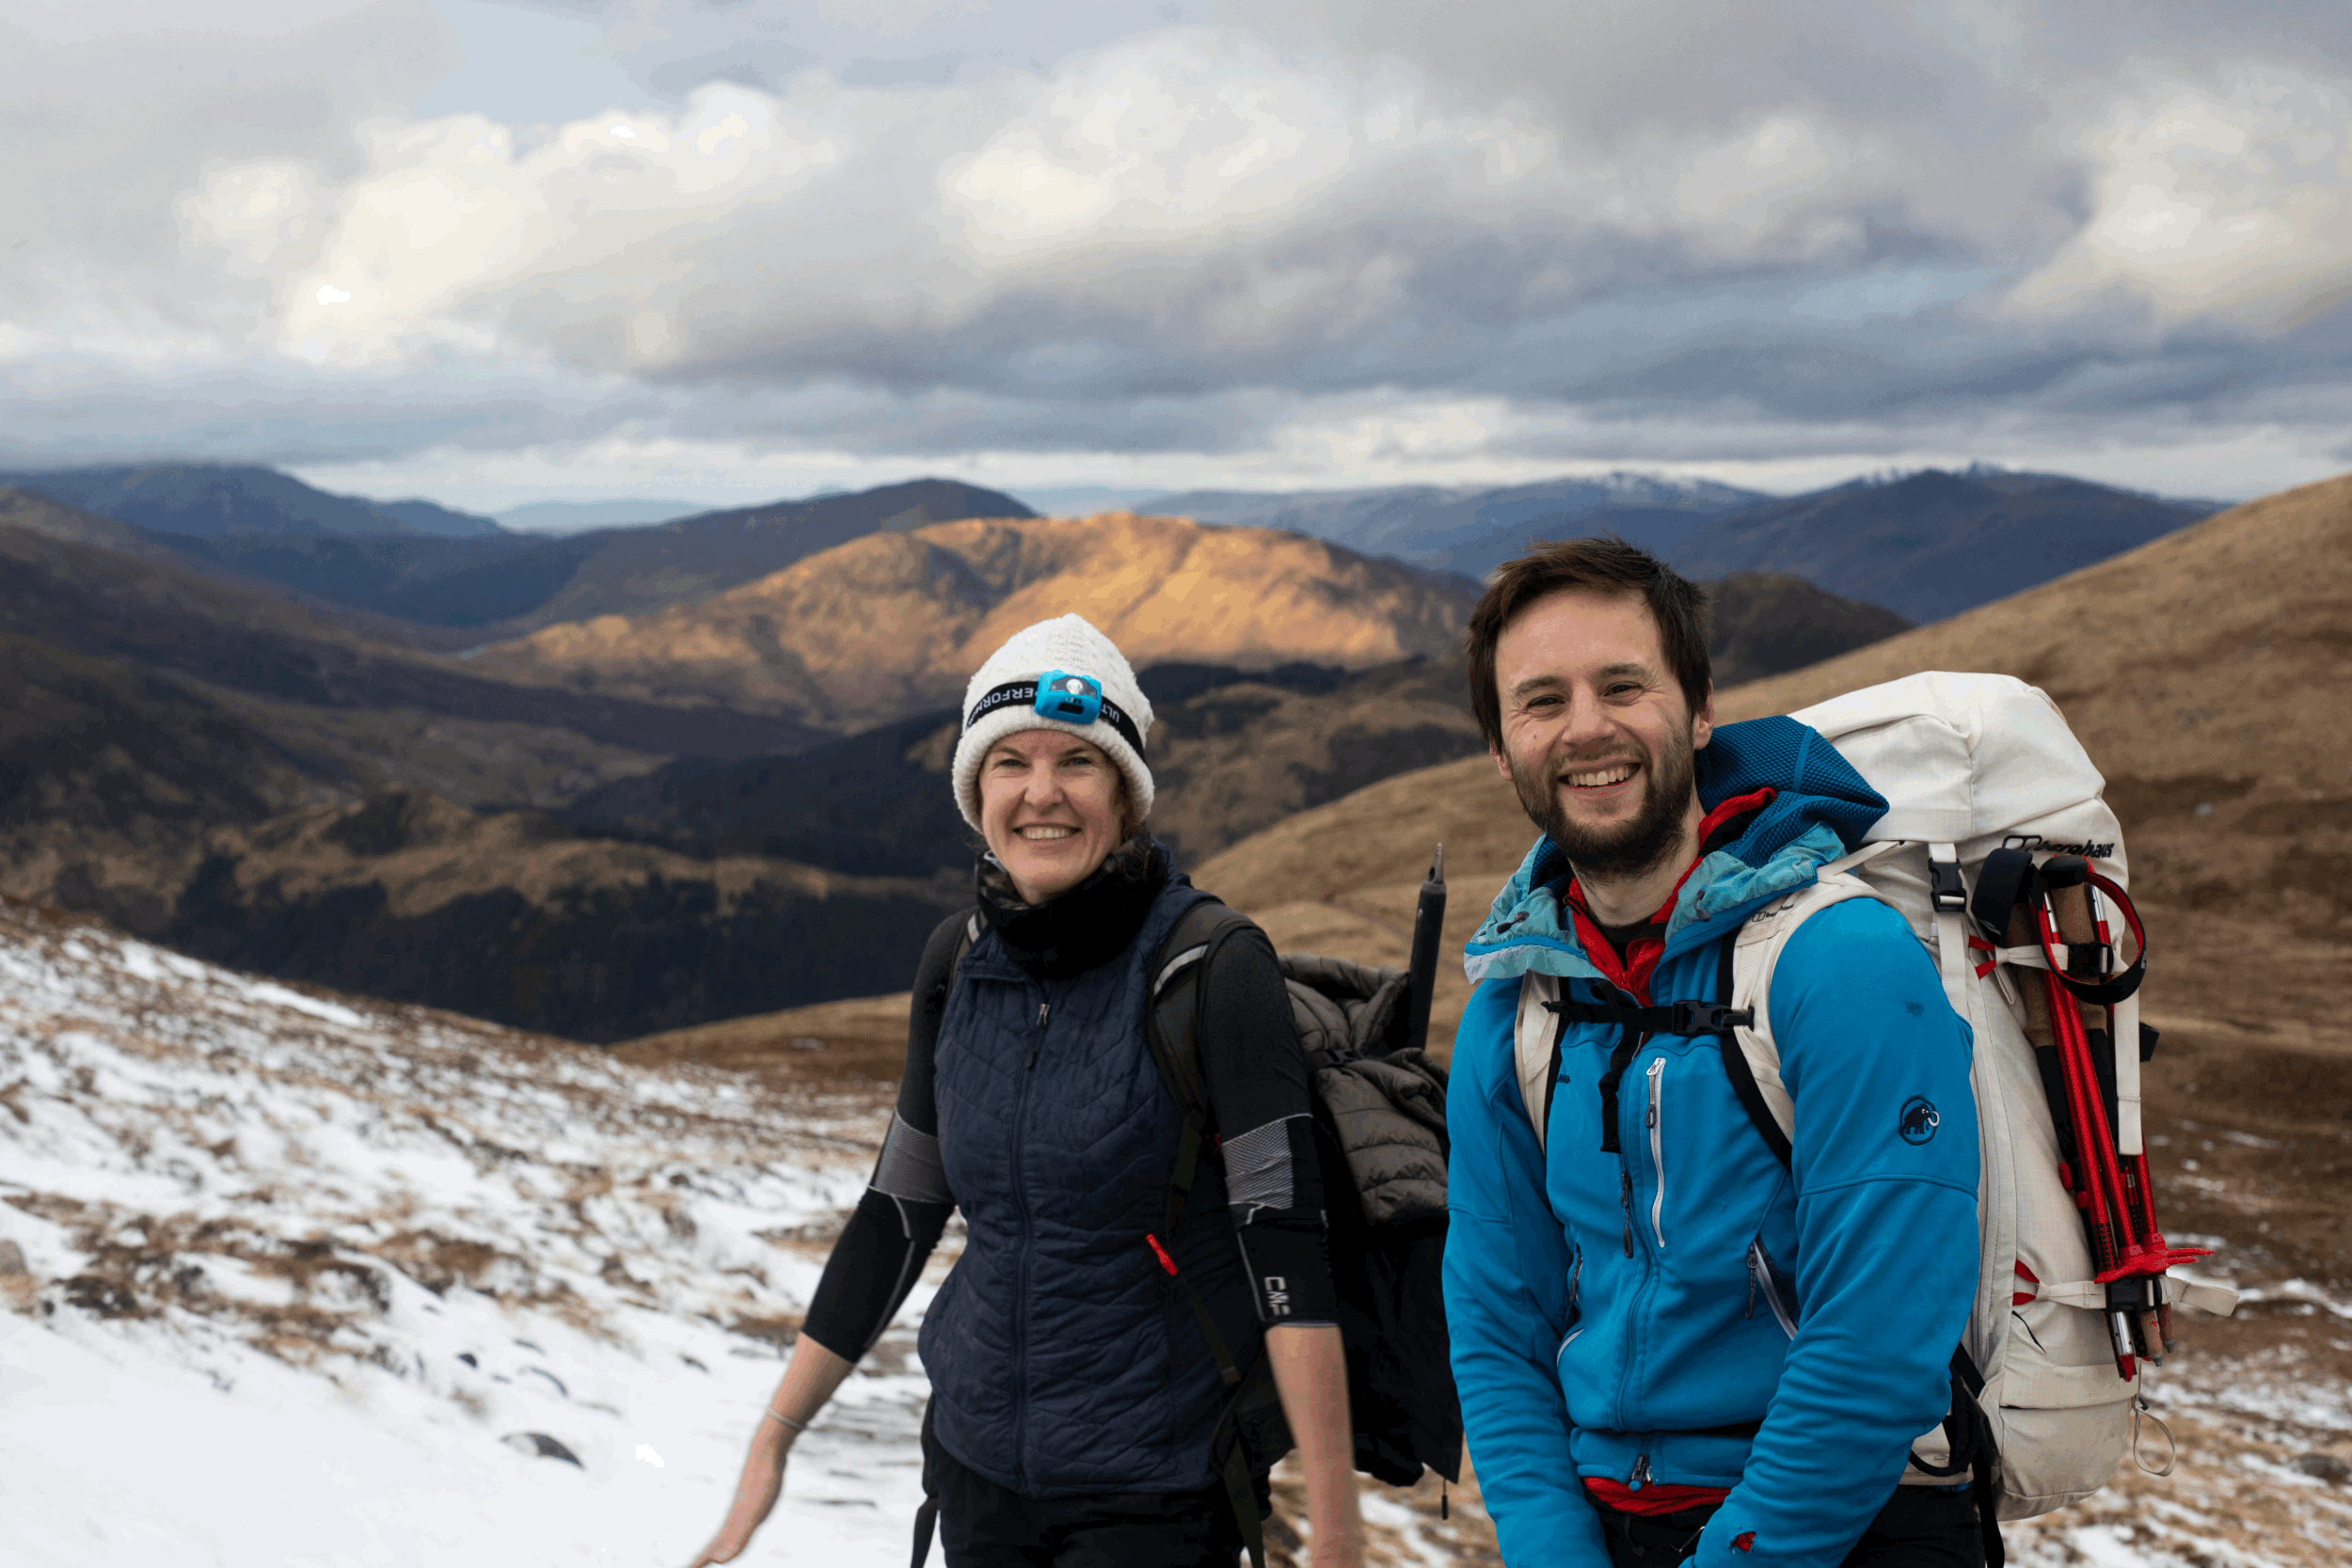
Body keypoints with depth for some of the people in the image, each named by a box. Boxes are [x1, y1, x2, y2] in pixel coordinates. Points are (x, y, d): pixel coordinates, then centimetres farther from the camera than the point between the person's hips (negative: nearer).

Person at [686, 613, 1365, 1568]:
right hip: (975, 1461, 5)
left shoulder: (1215, 968, -15)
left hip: (1154, 1490, -5)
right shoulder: (958, 964, 1)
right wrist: (773, 1438, 10)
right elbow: (897, 1212, 9)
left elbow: (1285, 1247, -19)